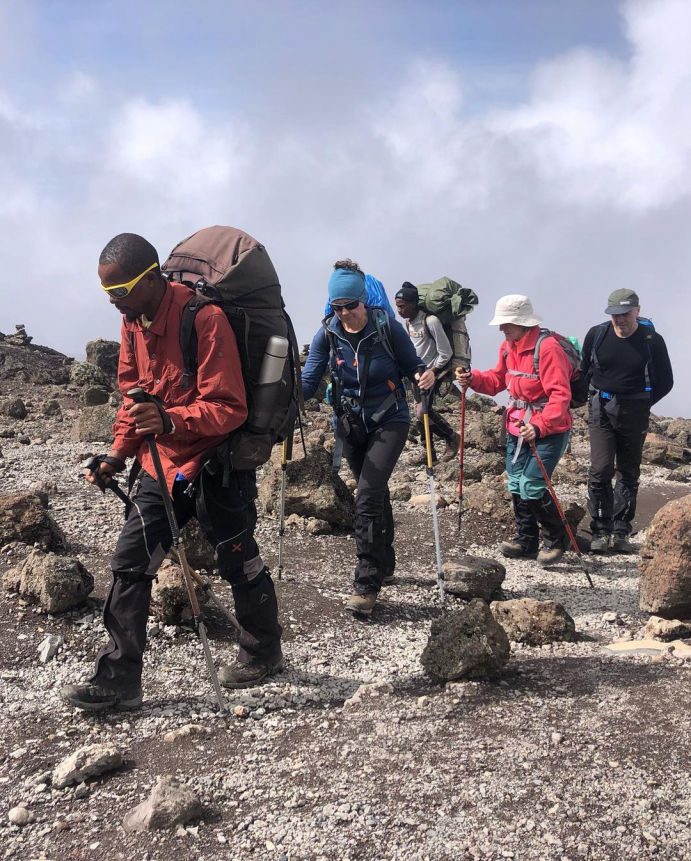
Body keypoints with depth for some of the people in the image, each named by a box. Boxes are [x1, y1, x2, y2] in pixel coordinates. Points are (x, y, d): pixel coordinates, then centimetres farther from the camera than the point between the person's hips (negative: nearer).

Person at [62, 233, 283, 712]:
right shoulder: (133, 321, 3)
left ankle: (264, 653, 32)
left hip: (214, 465, -7)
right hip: (162, 466, 7)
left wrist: (170, 421, -37)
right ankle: (119, 679, 11)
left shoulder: (205, 317, -21)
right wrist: (118, 454, 3)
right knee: (129, 564, 2)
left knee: (239, 564, 9)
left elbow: (229, 407, -23)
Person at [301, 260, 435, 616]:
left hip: (389, 421, -4)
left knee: (367, 495, -18)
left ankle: (366, 583, -13)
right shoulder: (327, 334, -7)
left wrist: (423, 374, -28)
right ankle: (384, 564, 38)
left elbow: (411, 366, -5)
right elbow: (309, 381, -11)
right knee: (375, 494, 19)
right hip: (350, 424, 4)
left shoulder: (387, 327, -14)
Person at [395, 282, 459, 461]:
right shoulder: (407, 322, 3)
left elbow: (446, 353, -18)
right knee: (419, 411, 6)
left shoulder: (430, 321, -22)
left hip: (433, 372, -8)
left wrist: (432, 372, -13)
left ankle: (451, 437, 8)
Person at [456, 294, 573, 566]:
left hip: (549, 430, -8)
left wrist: (539, 426, -36)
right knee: (516, 485, 11)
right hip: (516, 427, 8)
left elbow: (560, 395, -26)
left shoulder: (547, 348, -20)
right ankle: (526, 540, 27)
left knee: (532, 487, -11)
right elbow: (498, 380, 18)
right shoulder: (508, 346, 7)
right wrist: (473, 378, -2)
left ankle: (556, 540, 11)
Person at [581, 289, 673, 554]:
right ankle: (601, 532, -3)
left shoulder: (652, 341, -6)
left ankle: (620, 534, 14)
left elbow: (665, 382, 5)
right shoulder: (597, 334, -1)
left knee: (628, 474, 6)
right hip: (601, 410, 0)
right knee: (600, 470, -10)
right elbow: (584, 371, 14)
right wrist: (594, 399, 7)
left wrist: (642, 404, 2)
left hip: (634, 413, 0)